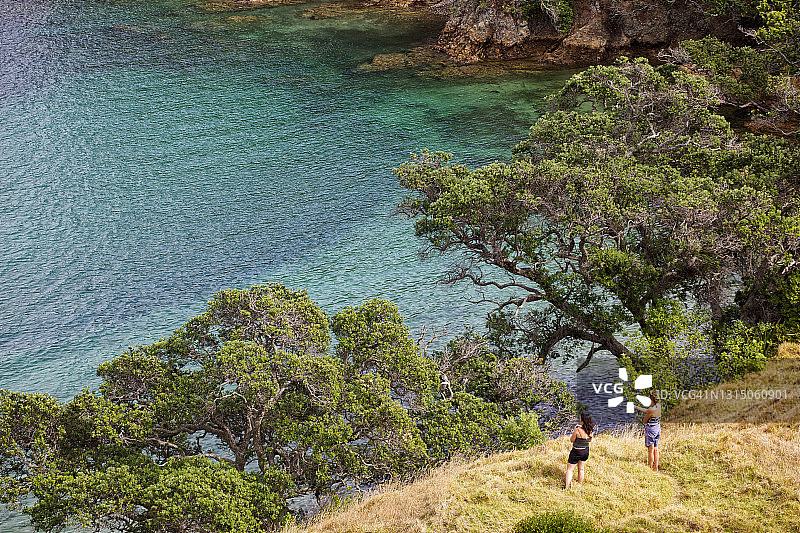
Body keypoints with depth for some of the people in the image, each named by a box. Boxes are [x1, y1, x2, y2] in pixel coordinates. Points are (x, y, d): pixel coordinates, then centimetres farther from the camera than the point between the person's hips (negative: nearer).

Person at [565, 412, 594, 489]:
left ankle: (566, 488, 8)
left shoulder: (578, 430, -27)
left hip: (576, 452, -6)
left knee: (569, 470, 8)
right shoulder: (591, 430, -10)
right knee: (581, 469, 25)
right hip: (586, 451, 6)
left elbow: (571, 440, -14)